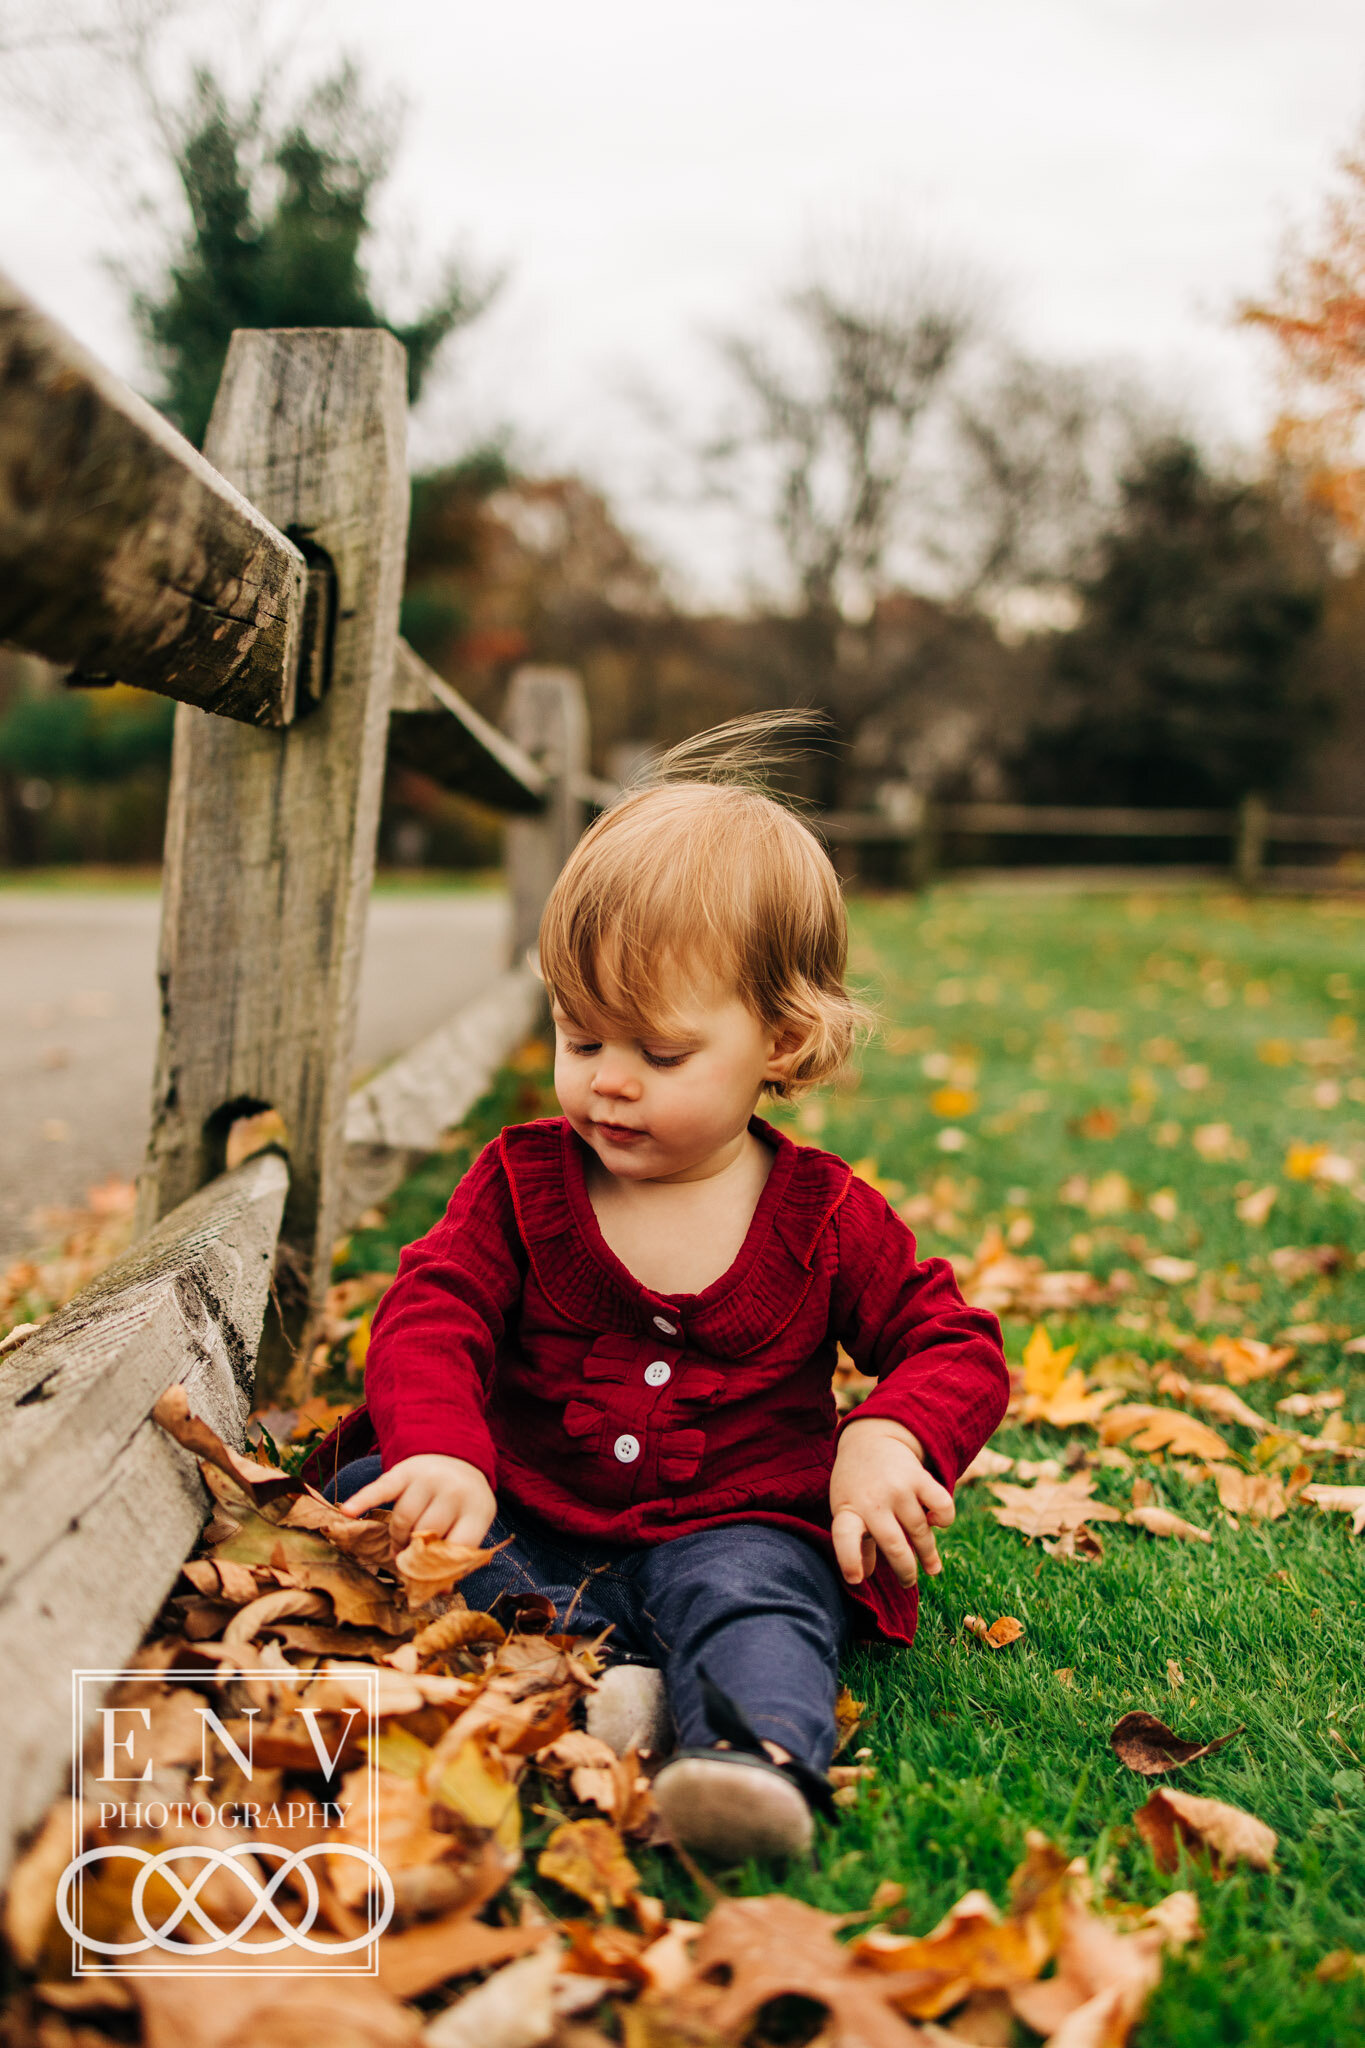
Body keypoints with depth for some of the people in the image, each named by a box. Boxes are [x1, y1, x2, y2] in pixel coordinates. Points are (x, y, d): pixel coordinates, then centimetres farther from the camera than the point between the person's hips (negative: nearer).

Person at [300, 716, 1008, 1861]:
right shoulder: (523, 1179, 3)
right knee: (369, 1490, -21)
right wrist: (442, 1452, -27)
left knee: (754, 1593, -35)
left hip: (734, 1523, -2)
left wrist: (888, 1436, -20)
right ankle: (583, 1659, -35)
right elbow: (432, 1314, -5)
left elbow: (956, 1346, 4)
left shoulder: (826, 1217, -1)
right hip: (529, 1529, 3)